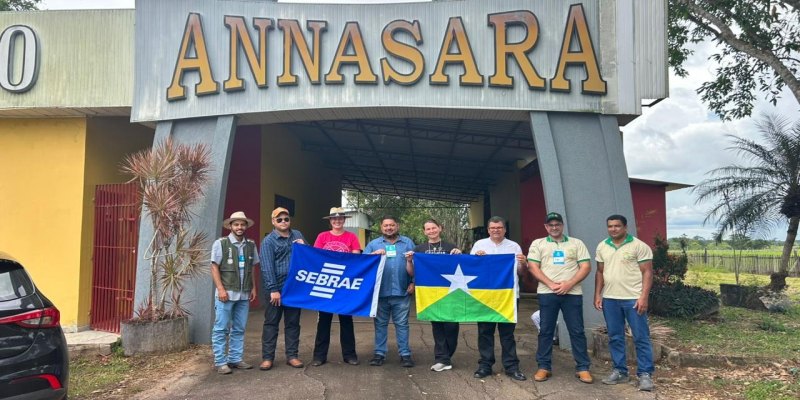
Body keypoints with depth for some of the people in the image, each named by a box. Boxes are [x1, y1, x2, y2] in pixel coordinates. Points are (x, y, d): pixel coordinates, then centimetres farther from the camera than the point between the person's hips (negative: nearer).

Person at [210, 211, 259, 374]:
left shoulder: (251, 245, 11)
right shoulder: (221, 243, -3)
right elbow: (214, 267, -5)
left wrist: (253, 288, 11)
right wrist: (220, 289, -13)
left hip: (244, 294, 5)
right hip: (226, 293, -5)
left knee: (239, 329, 10)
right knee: (221, 329, 0)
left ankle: (235, 359, 19)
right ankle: (220, 362, 7)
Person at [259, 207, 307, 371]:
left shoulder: (297, 235, 12)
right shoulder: (268, 241, -3)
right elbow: (267, 267, -11)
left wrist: (304, 246, -5)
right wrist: (273, 290, -17)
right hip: (275, 288, -4)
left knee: (293, 322, 9)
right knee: (271, 323, 2)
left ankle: (292, 355, 17)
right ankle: (267, 357, 8)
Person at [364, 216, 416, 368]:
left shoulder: (408, 243, 10)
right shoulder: (373, 244, 10)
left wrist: (413, 282, -5)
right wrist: (374, 254, -15)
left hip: (402, 292, -1)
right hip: (380, 292, 1)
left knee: (402, 324, 3)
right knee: (380, 324, 7)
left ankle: (405, 354, 9)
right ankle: (379, 353, 15)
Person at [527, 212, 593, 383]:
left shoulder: (576, 243, 10)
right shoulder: (538, 244, 9)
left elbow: (586, 267, 2)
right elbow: (533, 267, 0)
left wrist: (569, 284, -11)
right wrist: (551, 284, -12)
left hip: (572, 293, 0)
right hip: (547, 293, 0)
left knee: (577, 331, 3)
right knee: (545, 331, 4)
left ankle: (582, 368, 11)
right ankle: (544, 367, 13)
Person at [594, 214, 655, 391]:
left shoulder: (639, 246, -5)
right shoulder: (602, 247, 10)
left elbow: (647, 273, -7)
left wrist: (644, 297, -15)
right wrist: (597, 295, 8)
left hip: (633, 298, -5)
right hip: (609, 299, 5)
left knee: (641, 338, 0)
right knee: (615, 338, 10)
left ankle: (645, 374, 9)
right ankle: (619, 371, 20)